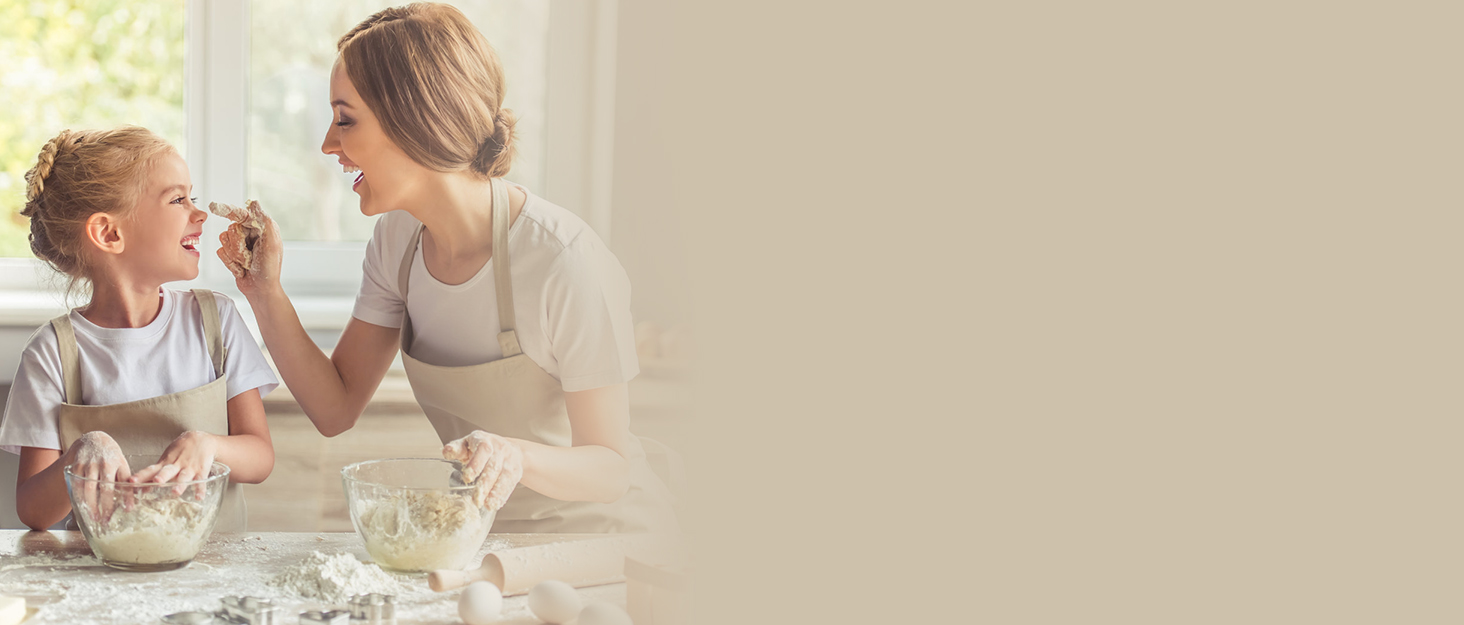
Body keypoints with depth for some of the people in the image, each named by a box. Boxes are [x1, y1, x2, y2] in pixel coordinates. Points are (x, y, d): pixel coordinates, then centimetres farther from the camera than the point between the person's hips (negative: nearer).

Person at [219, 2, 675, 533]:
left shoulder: (568, 263, -26)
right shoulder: (398, 239, -3)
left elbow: (611, 468, -19)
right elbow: (336, 410, 0)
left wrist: (517, 456, -38)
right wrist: (266, 295, -11)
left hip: (601, 534, -5)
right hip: (488, 530, 6)